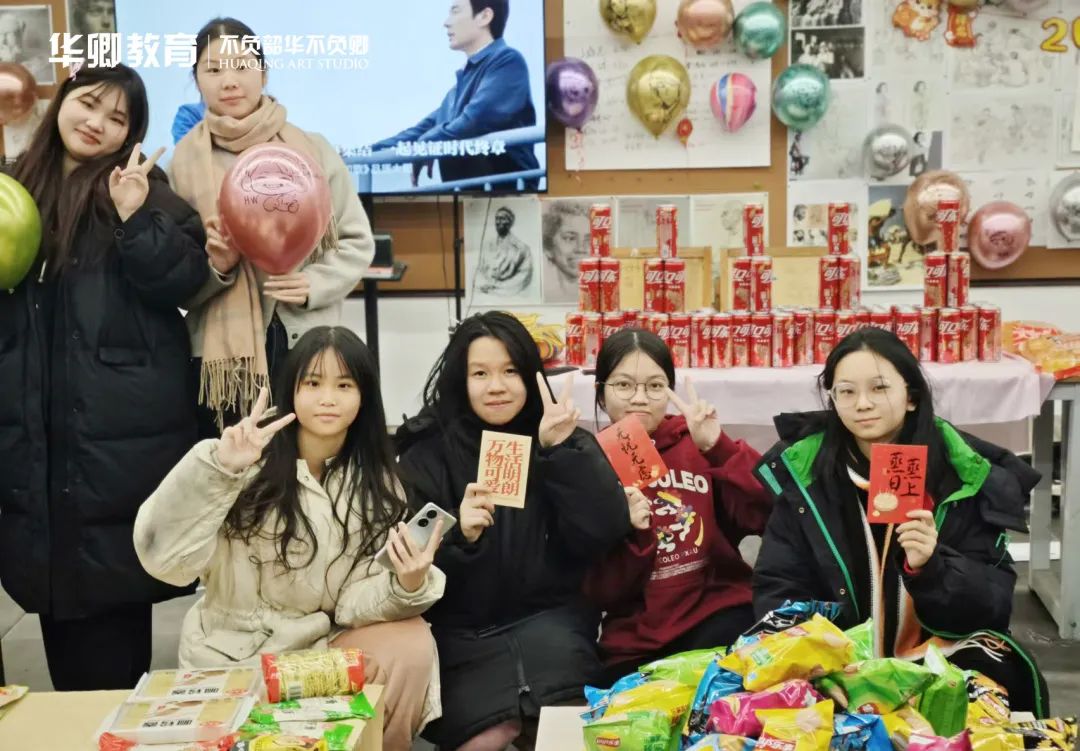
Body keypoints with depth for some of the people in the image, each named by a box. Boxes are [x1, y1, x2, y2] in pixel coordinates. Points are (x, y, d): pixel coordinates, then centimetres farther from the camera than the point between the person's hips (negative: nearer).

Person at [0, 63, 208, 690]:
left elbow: (185, 280, -14)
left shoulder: (144, 191, -3)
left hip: (120, 427, -5)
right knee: (55, 571, 12)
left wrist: (136, 219, -24)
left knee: (113, 579, 2)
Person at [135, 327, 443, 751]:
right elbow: (164, 557, -22)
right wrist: (218, 468, -33)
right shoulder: (253, 464, -10)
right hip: (234, 656, -3)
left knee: (412, 645, -22)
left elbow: (355, 603, -7)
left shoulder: (376, 485, 1)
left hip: (322, 649, 4)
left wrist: (406, 585, -28)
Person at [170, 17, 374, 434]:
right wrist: (215, 267, -15)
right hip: (222, 355, 0)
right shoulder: (184, 161, 3)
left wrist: (315, 283, -10)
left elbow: (357, 241, 7)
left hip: (308, 348, 0)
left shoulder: (311, 150, 2)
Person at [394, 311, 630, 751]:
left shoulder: (568, 443, 7)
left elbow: (606, 532, -8)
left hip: (548, 620, 1)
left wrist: (561, 450, -17)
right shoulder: (426, 454, 3)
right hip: (463, 630, 0)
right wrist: (458, 536, -22)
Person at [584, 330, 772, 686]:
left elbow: (770, 514, -11)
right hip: (636, 645, 1)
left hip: (719, 617, -1)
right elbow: (597, 592, -1)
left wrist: (717, 449, -19)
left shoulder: (695, 442, 4)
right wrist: (632, 535, -17)